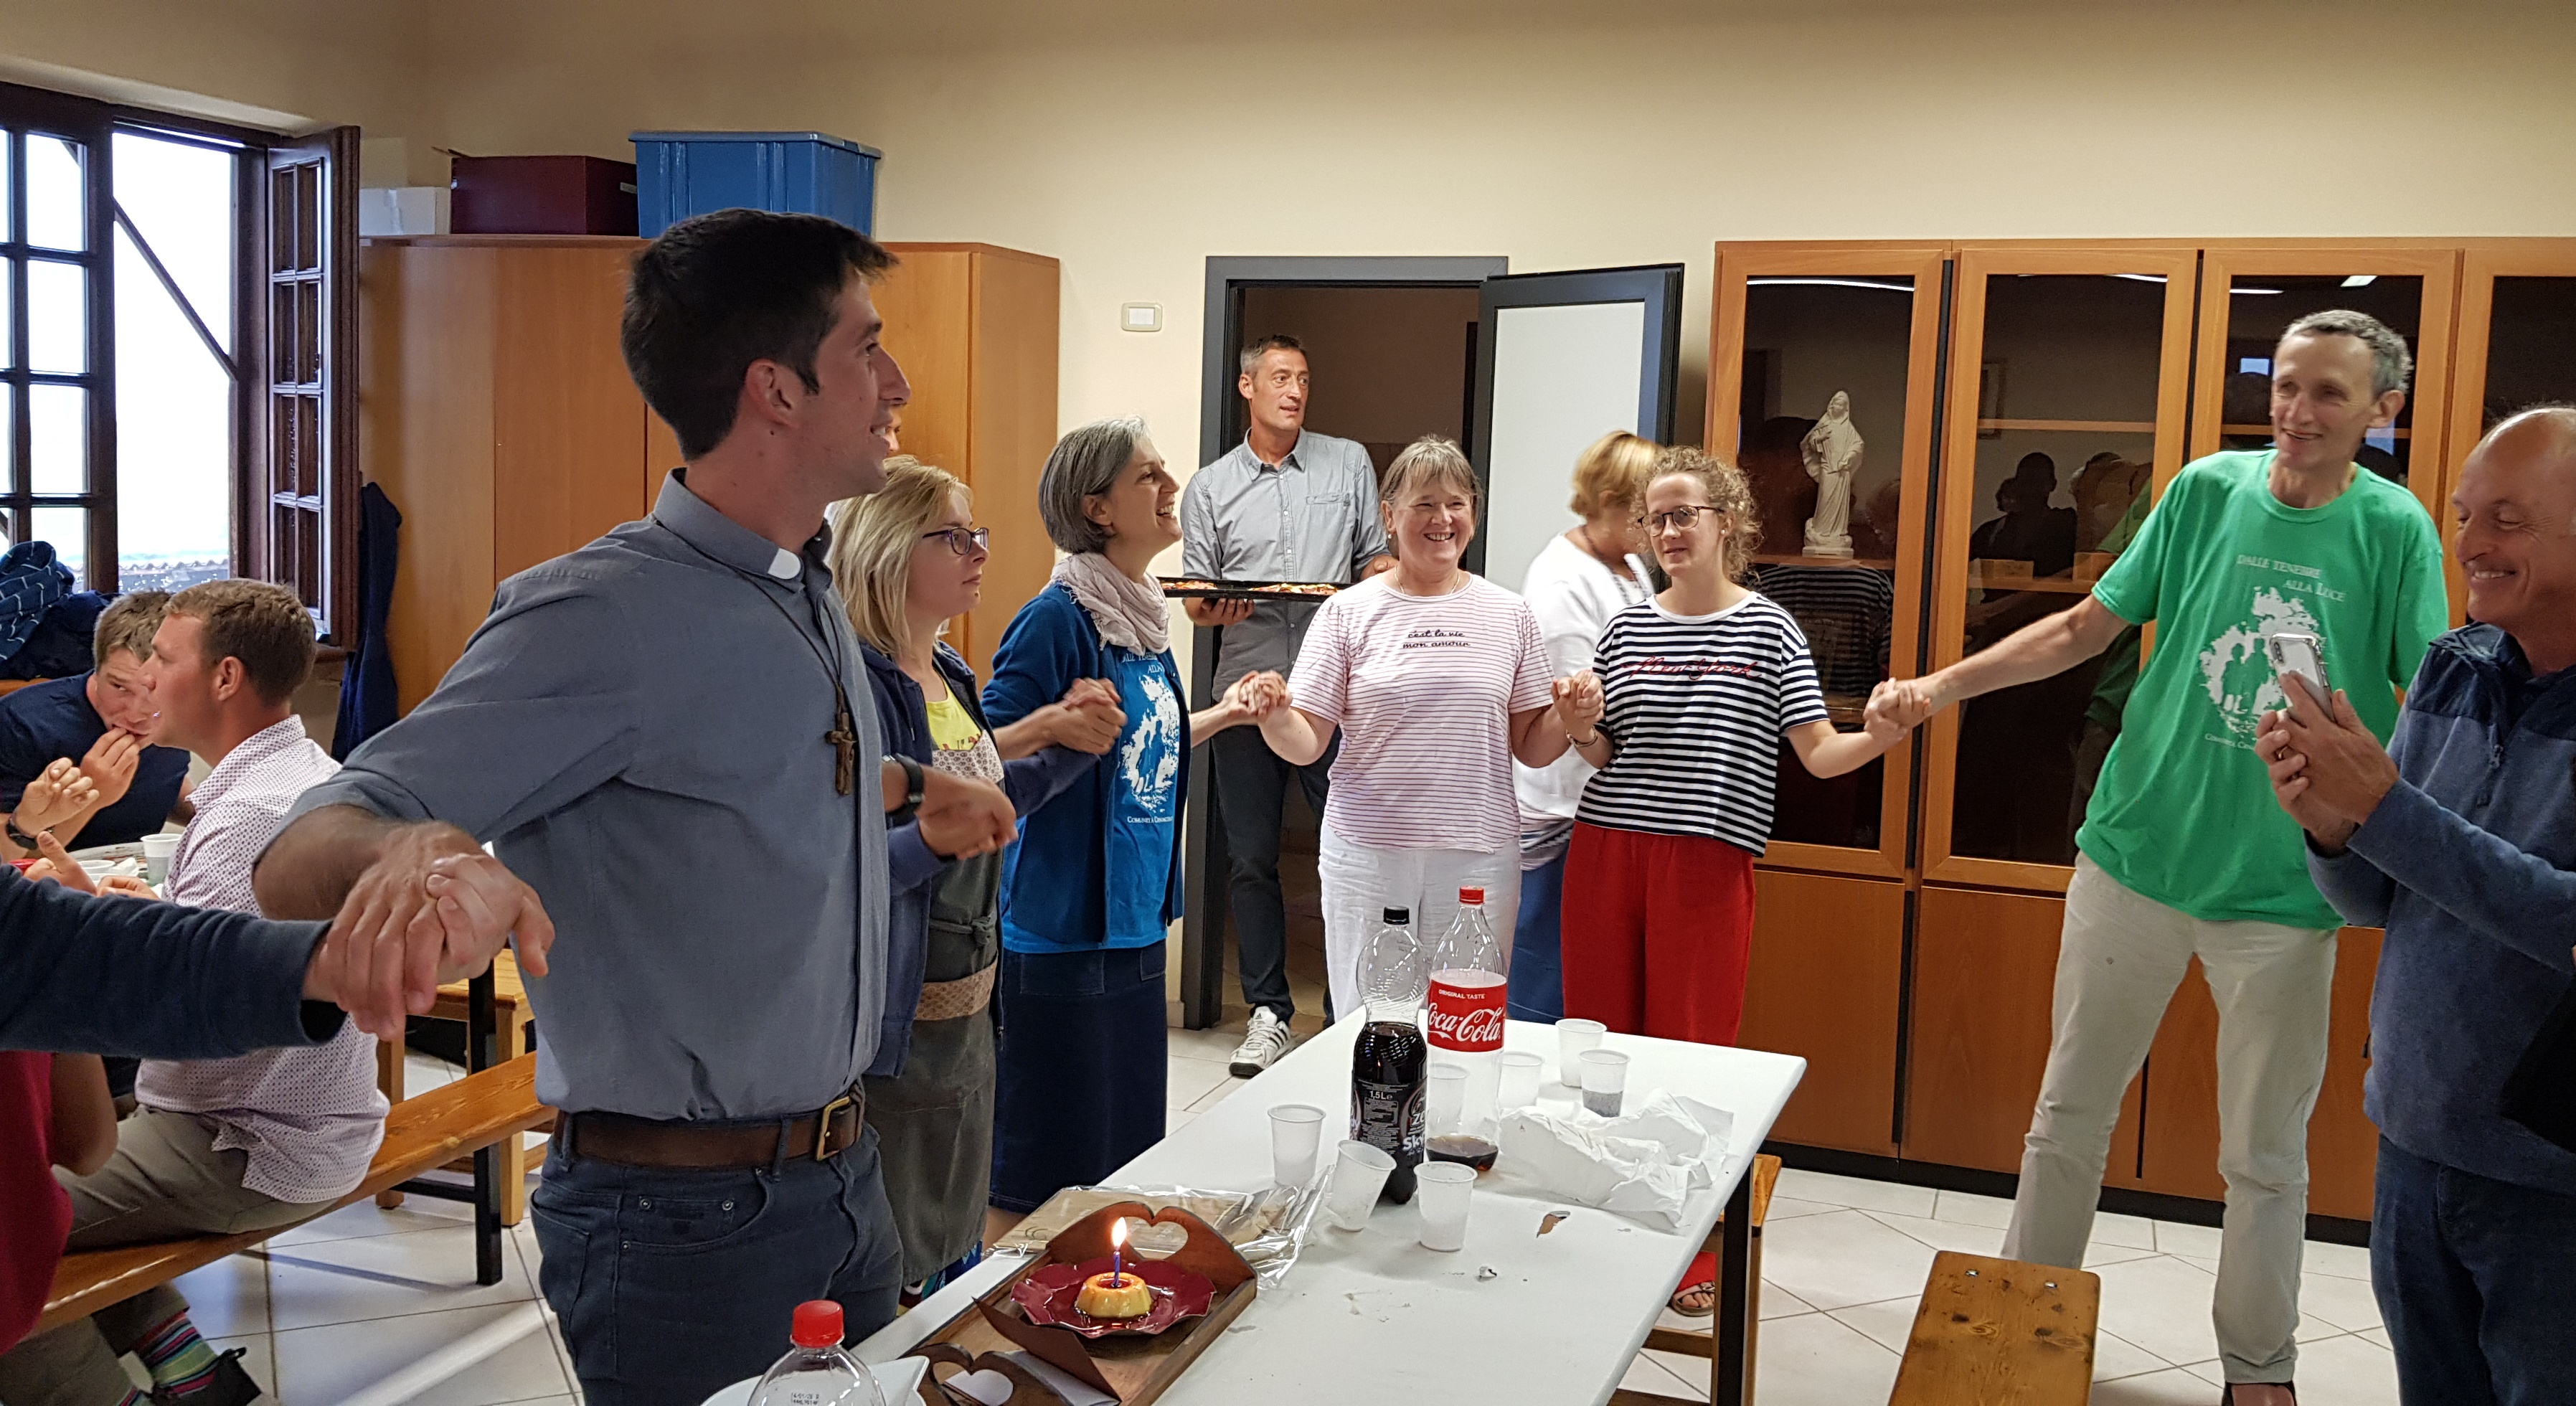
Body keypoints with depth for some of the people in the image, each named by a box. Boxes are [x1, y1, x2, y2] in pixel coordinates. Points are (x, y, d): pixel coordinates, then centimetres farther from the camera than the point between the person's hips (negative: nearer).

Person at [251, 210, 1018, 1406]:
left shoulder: (807, 596, 5)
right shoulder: (607, 618, -21)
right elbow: (300, 862, -27)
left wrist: (910, 789, 25)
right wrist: (410, 849, -47)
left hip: (843, 1176, 8)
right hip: (689, 1219, -8)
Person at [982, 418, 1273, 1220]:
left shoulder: (1145, 616, 10)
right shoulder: (1058, 617, -15)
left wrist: (1218, 716, 18)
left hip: (1135, 921, 9)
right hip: (1061, 933, -8)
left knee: (1130, 1147, 17)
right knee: (1048, 1167, 0)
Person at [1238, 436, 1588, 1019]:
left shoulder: (1508, 614, 8)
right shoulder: (1350, 611, 2)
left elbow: (1531, 748, 10)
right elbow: (1306, 744, -1)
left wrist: (1569, 715, -9)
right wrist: (1276, 714, -21)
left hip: (1478, 856, 1)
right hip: (1368, 851, -1)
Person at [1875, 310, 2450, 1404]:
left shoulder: (2394, 529, -6)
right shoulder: (2208, 489, -1)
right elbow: (2085, 627, 5)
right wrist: (1944, 684, -2)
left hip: (2285, 889, -1)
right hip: (2138, 856, 2)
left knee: (2265, 1156, 12)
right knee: (2068, 1113, 12)